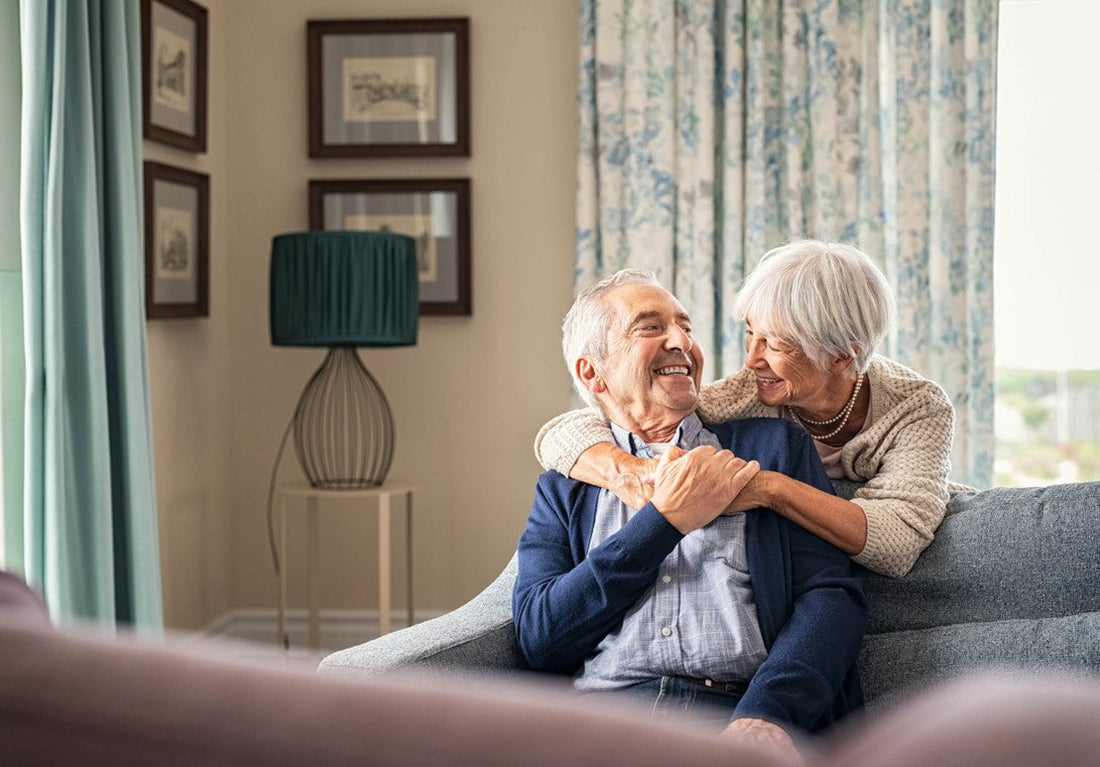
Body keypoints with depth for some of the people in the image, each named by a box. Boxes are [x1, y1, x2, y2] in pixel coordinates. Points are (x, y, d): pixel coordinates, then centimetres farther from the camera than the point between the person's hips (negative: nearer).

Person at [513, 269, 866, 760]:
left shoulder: (774, 445, 18)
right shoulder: (564, 490, 20)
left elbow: (834, 596, 6)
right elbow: (539, 637, 4)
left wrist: (765, 716, -13)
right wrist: (667, 519, -1)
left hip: (734, 717, 0)